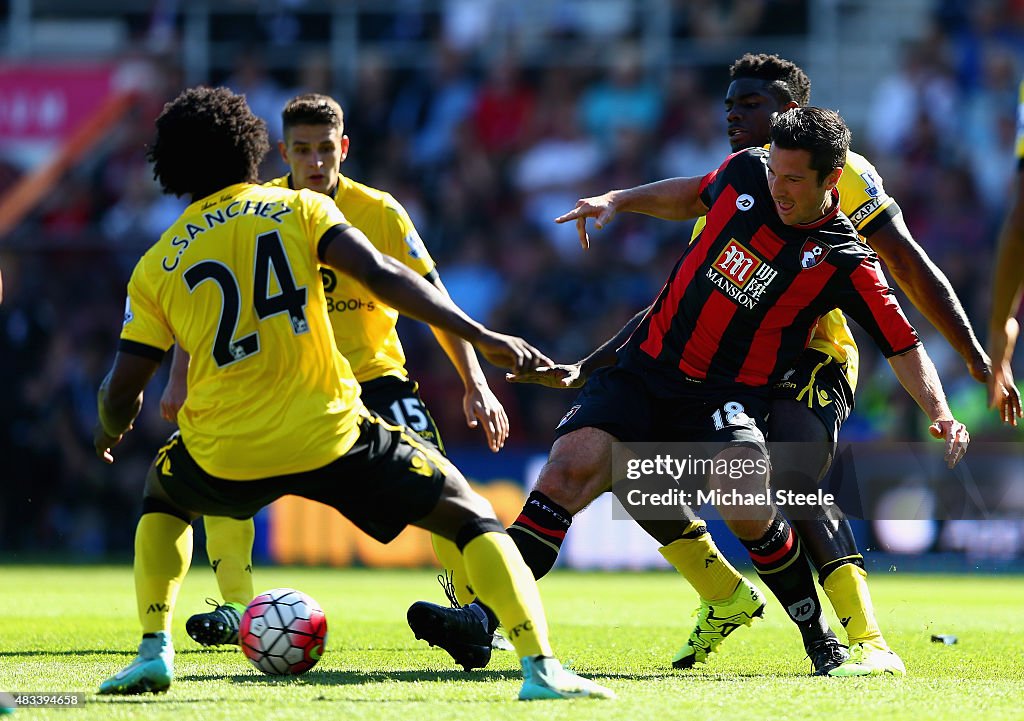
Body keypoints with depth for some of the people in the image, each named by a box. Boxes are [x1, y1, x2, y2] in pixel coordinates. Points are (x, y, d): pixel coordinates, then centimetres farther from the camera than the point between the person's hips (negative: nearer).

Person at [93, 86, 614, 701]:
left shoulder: (156, 266, 8)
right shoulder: (298, 210, 5)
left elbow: (122, 392, 6)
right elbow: (382, 275, -10)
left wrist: (112, 430, 29)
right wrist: (481, 337, -11)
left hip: (223, 455, 2)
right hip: (330, 436, -2)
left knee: (163, 497, 36)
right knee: (471, 517, 9)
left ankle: (154, 651, 19)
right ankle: (541, 668, -12)